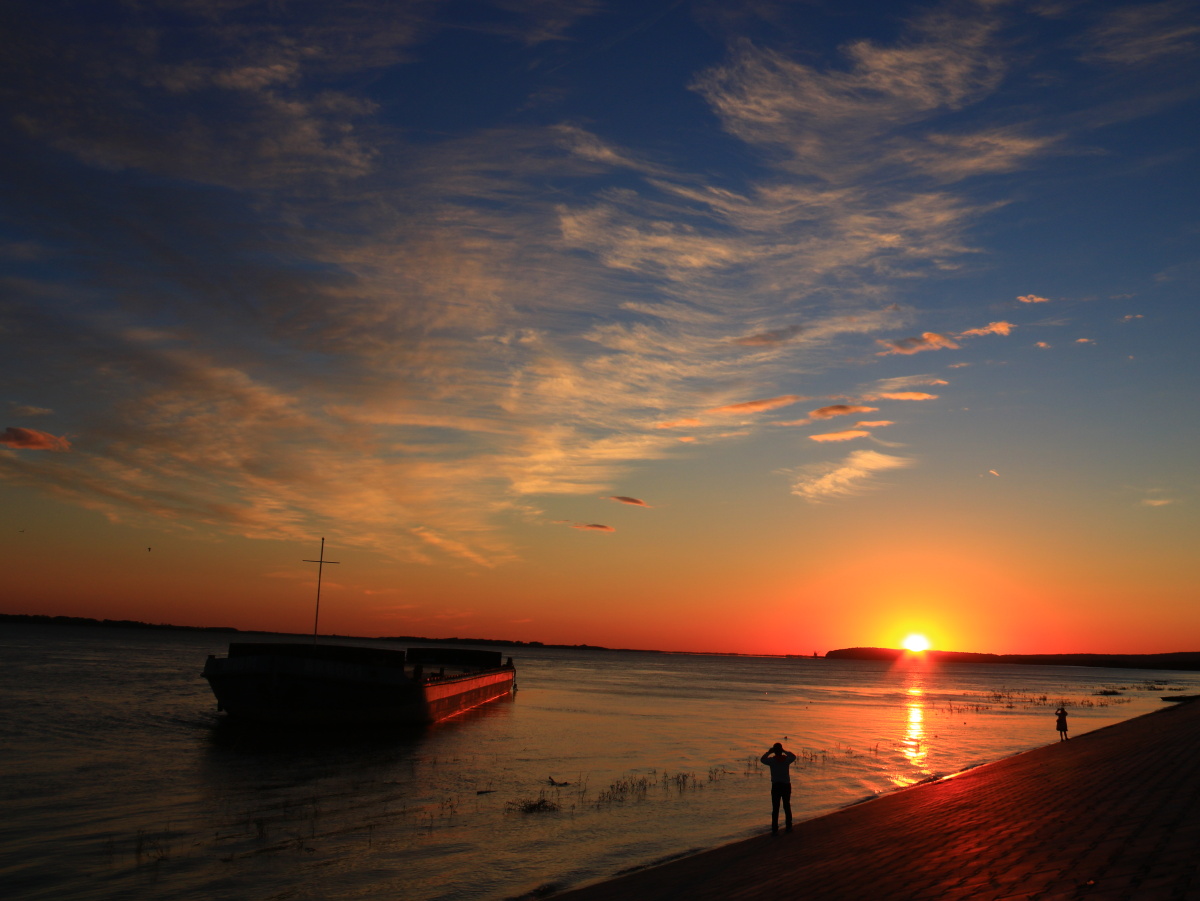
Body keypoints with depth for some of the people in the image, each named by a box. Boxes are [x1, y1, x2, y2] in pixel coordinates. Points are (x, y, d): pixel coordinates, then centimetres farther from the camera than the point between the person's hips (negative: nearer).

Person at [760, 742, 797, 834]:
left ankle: (775, 830, -6)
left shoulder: (772, 760, -9)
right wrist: (785, 751, 20)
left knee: (775, 809, -2)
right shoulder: (786, 759, -3)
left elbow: (763, 759, 11)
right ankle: (788, 827, 24)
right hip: (786, 785, 2)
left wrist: (769, 752, 14)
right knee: (787, 807, 16)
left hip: (776, 786, -2)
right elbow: (793, 756, 19)